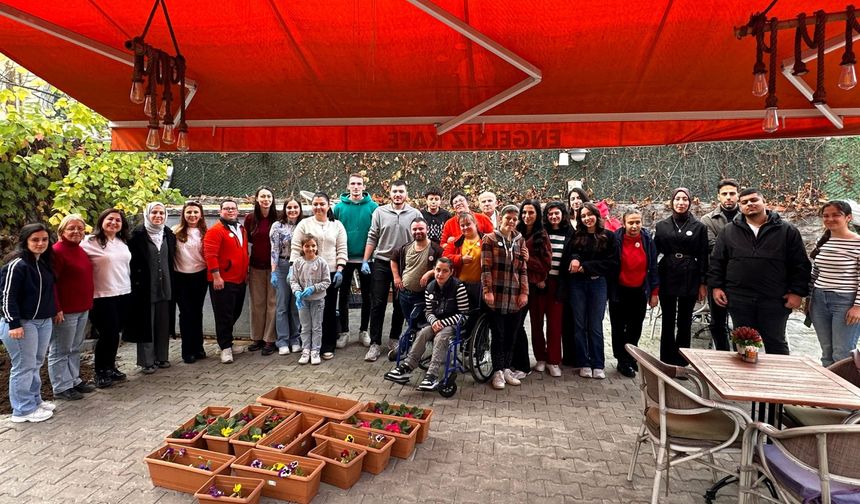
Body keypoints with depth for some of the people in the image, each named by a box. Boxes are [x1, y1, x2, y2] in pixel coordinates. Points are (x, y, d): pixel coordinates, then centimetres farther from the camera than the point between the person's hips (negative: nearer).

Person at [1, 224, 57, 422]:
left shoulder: (44, 263, 10)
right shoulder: (17, 265, -15)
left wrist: (55, 312, 17)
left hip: (44, 322, 8)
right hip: (21, 323, -8)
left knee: (36, 363, 17)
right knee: (24, 366, -1)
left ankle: (34, 400, 29)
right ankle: (23, 410, 9)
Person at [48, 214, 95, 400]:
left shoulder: (80, 250, 12)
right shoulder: (57, 251, -14)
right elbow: (50, 282, -17)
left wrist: (88, 303, 17)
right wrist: (56, 309, -19)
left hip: (83, 309, 8)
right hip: (65, 311, -8)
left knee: (75, 348, 18)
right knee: (60, 350, 5)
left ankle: (74, 380, 29)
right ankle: (61, 387, 14)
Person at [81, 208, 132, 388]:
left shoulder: (122, 242, 11)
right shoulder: (91, 242, -9)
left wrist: (129, 285, 20)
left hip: (124, 294, 6)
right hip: (103, 296, -6)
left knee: (115, 333, 13)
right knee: (108, 334, -1)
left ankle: (110, 367, 27)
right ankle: (100, 372, 15)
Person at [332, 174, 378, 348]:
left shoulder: (372, 207, -4)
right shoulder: (339, 207, -1)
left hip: (366, 258, 0)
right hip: (345, 258, 1)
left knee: (367, 296, 9)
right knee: (344, 295, 9)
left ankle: (363, 331, 25)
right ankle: (344, 332, 21)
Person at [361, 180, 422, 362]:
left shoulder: (415, 214, -1)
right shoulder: (380, 212, 2)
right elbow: (372, 238, 3)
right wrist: (365, 261, -1)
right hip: (381, 263, 0)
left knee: (400, 305, 10)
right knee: (378, 304, 1)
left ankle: (394, 340, 25)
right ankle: (375, 343, 8)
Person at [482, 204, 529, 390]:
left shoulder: (520, 241, 13)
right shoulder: (490, 239, 0)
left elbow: (523, 269, 11)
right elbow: (485, 267, -6)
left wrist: (524, 292, 3)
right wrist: (487, 290, -13)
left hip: (514, 296, 4)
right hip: (496, 295, -4)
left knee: (511, 335, 9)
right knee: (498, 335, 1)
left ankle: (506, 369, 21)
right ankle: (497, 372, 10)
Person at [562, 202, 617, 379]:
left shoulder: (608, 236, 1)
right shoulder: (575, 236, 5)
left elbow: (612, 262, -5)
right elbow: (565, 258, 2)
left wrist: (586, 267, -12)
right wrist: (573, 260, -21)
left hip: (598, 283, -1)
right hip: (577, 284, 2)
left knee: (596, 326, 3)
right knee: (579, 325, 6)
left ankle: (598, 365, 13)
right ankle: (583, 364, 15)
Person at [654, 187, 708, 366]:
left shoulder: (699, 227, 3)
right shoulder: (662, 226, 5)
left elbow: (703, 256, 2)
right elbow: (654, 253, 5)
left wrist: (702, 283, -2)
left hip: (690, 279, -1)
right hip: (667, 278, 1)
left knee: (685, 323, 7)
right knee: (668, 322, 6)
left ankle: (681, 363, 16)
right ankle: (666, 362, 14)